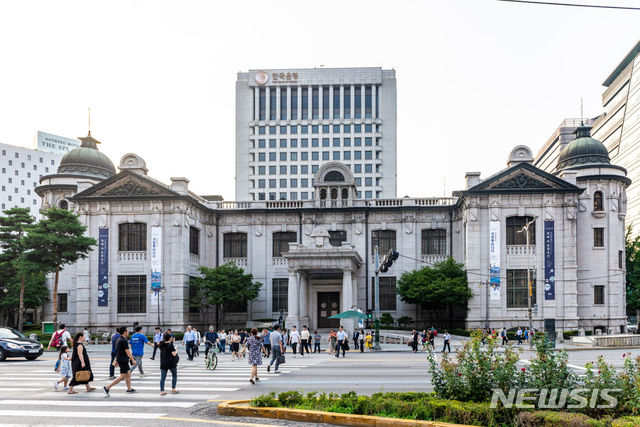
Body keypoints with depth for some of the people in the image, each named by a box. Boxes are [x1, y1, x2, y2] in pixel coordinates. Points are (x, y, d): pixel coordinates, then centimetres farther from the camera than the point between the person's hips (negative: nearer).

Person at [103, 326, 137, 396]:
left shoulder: (119, 339, 11)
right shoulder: (124, 341, -19)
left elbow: (118, 351, 18)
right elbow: (127, 352, -19)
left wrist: (115, 360, 23)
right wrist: (133, 360, -12)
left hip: (120, 359, 10)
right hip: (123, 361, -10)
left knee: (128, 373, 18)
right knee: (122, 376, -7)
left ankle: (129, 389, 26)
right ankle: (107, 388, -10)